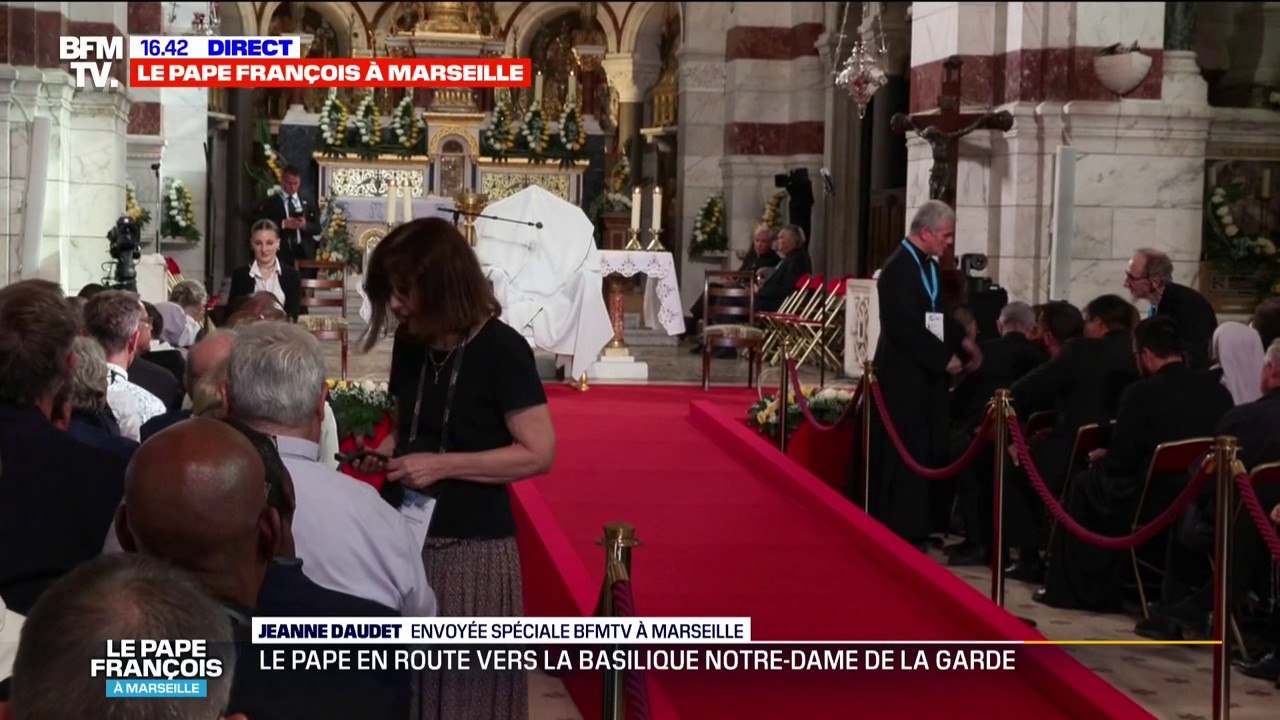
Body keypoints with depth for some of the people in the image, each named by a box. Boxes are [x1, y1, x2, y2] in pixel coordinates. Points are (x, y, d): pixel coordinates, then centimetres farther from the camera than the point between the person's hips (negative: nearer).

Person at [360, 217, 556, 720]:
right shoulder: (410, 344, 6)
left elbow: (539, 453, -17)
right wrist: (384, 451, 0)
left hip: (473, 547, -6)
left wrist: (442, 465, -20)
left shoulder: (500, 349, -13)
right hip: (408, 539, 6)